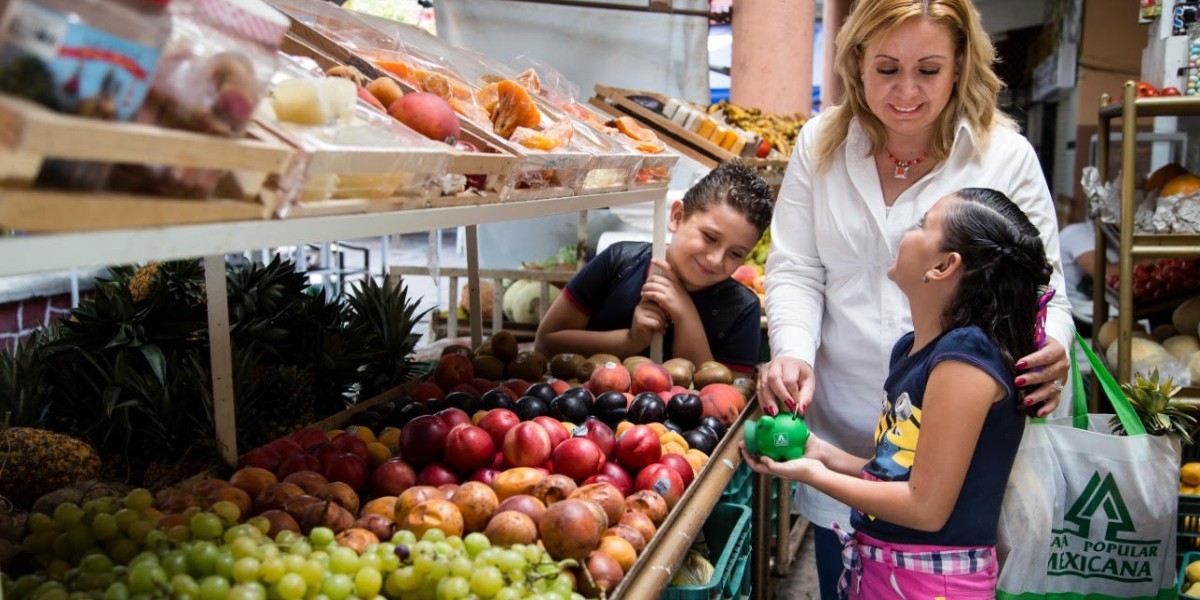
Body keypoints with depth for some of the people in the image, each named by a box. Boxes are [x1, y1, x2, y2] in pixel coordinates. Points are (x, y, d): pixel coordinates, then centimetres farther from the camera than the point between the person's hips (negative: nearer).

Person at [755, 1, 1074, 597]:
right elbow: (795, 269, 1)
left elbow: (1041, 283, -2)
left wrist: (1049, 349, -24)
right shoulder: (821, 144, 2)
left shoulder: (1006, 156, -4)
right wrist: (791, 350, -17)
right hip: (841, 429, 2)